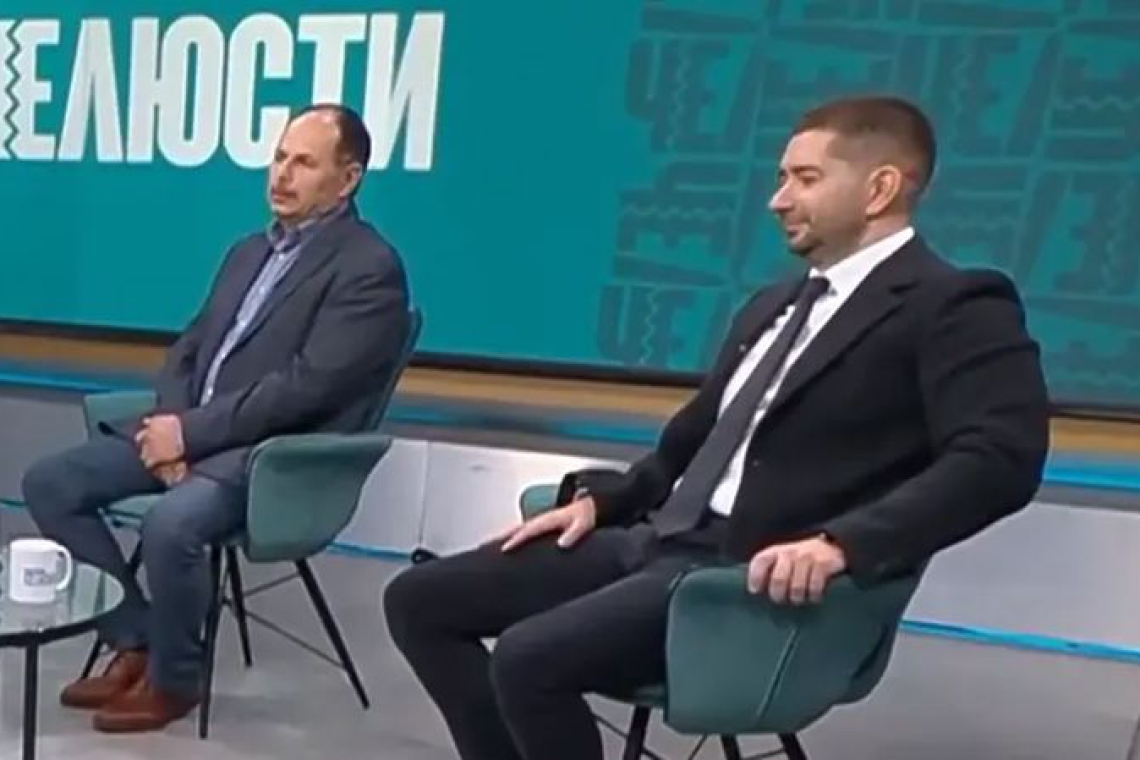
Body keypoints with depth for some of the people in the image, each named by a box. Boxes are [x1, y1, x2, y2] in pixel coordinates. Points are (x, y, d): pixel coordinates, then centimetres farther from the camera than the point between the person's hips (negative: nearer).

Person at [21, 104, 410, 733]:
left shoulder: (369, 268, -9)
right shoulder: (250, 251, 18)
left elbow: (307, 386, -18)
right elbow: (189, 348, 15)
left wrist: (189, 431, -17)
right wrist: (169, 424, -6)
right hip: (191, 430, 9)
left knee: (171, 522, -33)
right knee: (49, 482, -2)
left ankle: (174, 679, -4)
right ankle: (134, 641, 9)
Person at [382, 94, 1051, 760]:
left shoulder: (954, 306, -5)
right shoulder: (774, 306, 20)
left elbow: (1001, 459, -20)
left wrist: (841, 542, -31)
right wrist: (601, 502, 11)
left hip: (760, 574, -8)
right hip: (657, 542, 9)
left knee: (529, 656, -28)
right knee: (419, 600, 3)